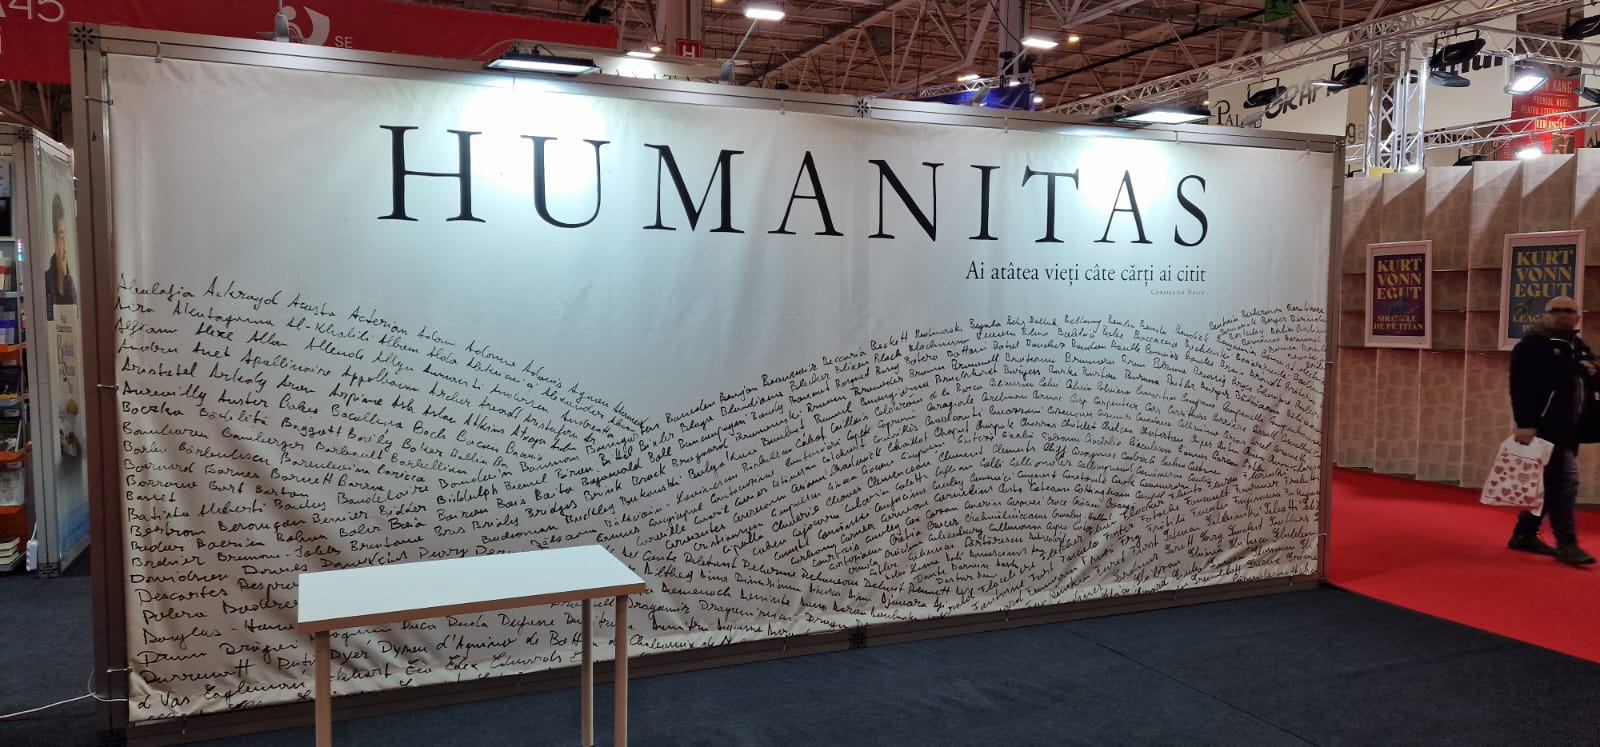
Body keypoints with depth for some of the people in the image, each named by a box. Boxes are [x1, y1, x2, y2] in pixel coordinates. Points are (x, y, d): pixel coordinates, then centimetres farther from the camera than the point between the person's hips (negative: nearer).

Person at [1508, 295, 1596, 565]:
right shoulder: (1533, 344, -11)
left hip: (1567, 427, 9)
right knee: (1565, 479, -12)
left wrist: (1590, 371, 3)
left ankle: (1525, 534, 20)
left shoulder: (1576, 345, 17)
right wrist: (1525, 424, -25)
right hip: (1546, 426, -9)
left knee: (1551, 482, 11)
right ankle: (1566, 543, -8)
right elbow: (1520, 385, -19)